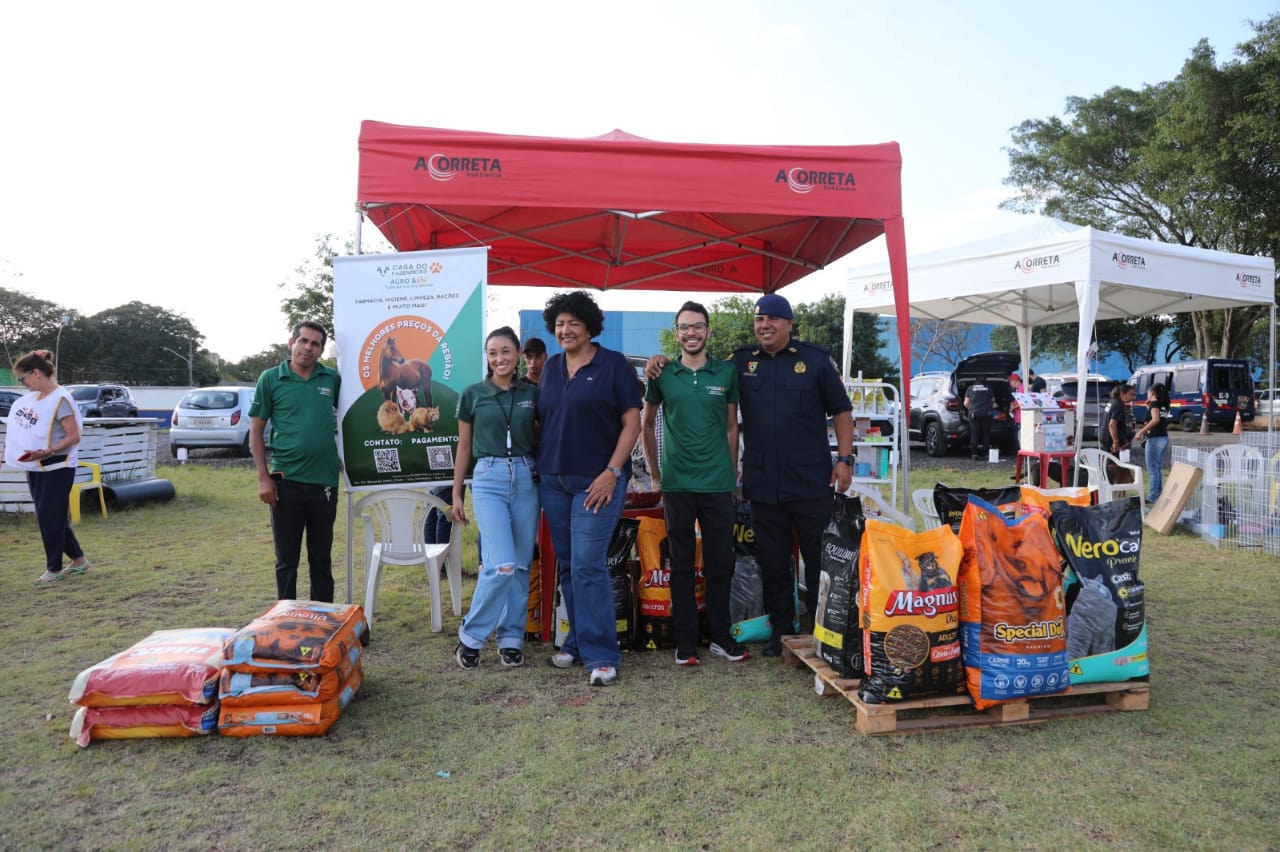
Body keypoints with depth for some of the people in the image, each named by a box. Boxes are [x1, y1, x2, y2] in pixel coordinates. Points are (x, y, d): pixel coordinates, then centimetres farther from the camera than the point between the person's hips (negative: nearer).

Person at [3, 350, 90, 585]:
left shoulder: (60, 399, -18)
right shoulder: (32, 397, 7)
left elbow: (74, 436, -21)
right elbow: (24, 427, 23)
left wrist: (47, 452, -30)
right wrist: (11, 446, 10)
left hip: (57, 468, -8)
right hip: (35, 467, 9)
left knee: (49, 517, -3)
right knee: (52, 516, 13)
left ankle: (54, 568, 10)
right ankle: (78, 559, 24)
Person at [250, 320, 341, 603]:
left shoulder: (333, 379, 4)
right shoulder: (271, 378, 0)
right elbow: (256, 430, 1)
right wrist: (263, 477, -6)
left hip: (325, 480, 2)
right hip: (285, 481, -1)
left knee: (321, 557, 13)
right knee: (287, 558, 8)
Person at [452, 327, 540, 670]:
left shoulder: (532, 394, 7)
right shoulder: (472, 395, 3)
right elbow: (464, 446, 8)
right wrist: (456, 493, 9)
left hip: (527, 478, 3)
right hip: (489, 479, -2)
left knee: (521, 565, 6)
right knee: (502, 564, -13)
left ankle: (511, 639, 20)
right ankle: (470, 636, 6)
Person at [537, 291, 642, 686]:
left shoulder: (613, 364, -3)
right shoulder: (551, 367, 12)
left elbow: (632, 422, -7)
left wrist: (612, 472, -14)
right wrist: (540, 467, 11)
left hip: (598, 480, -6)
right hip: (553, 480, 6)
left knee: (588, 564, -11)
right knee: (567, 565, 11)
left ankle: (601, 654, -2)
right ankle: (578, 640, 25)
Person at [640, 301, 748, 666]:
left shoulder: (727, 372, 4)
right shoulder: (663, 374, 3)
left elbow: (732, 426, 10)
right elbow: (646, 424, 12)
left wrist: (733, 474, 8)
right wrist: (656, 473, 10)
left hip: (718, 484, 1)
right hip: (677, 484, 0)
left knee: (720, 563, 7)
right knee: (682, 564, 7)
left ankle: (721, 636, 21)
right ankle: (685, 642, 15)